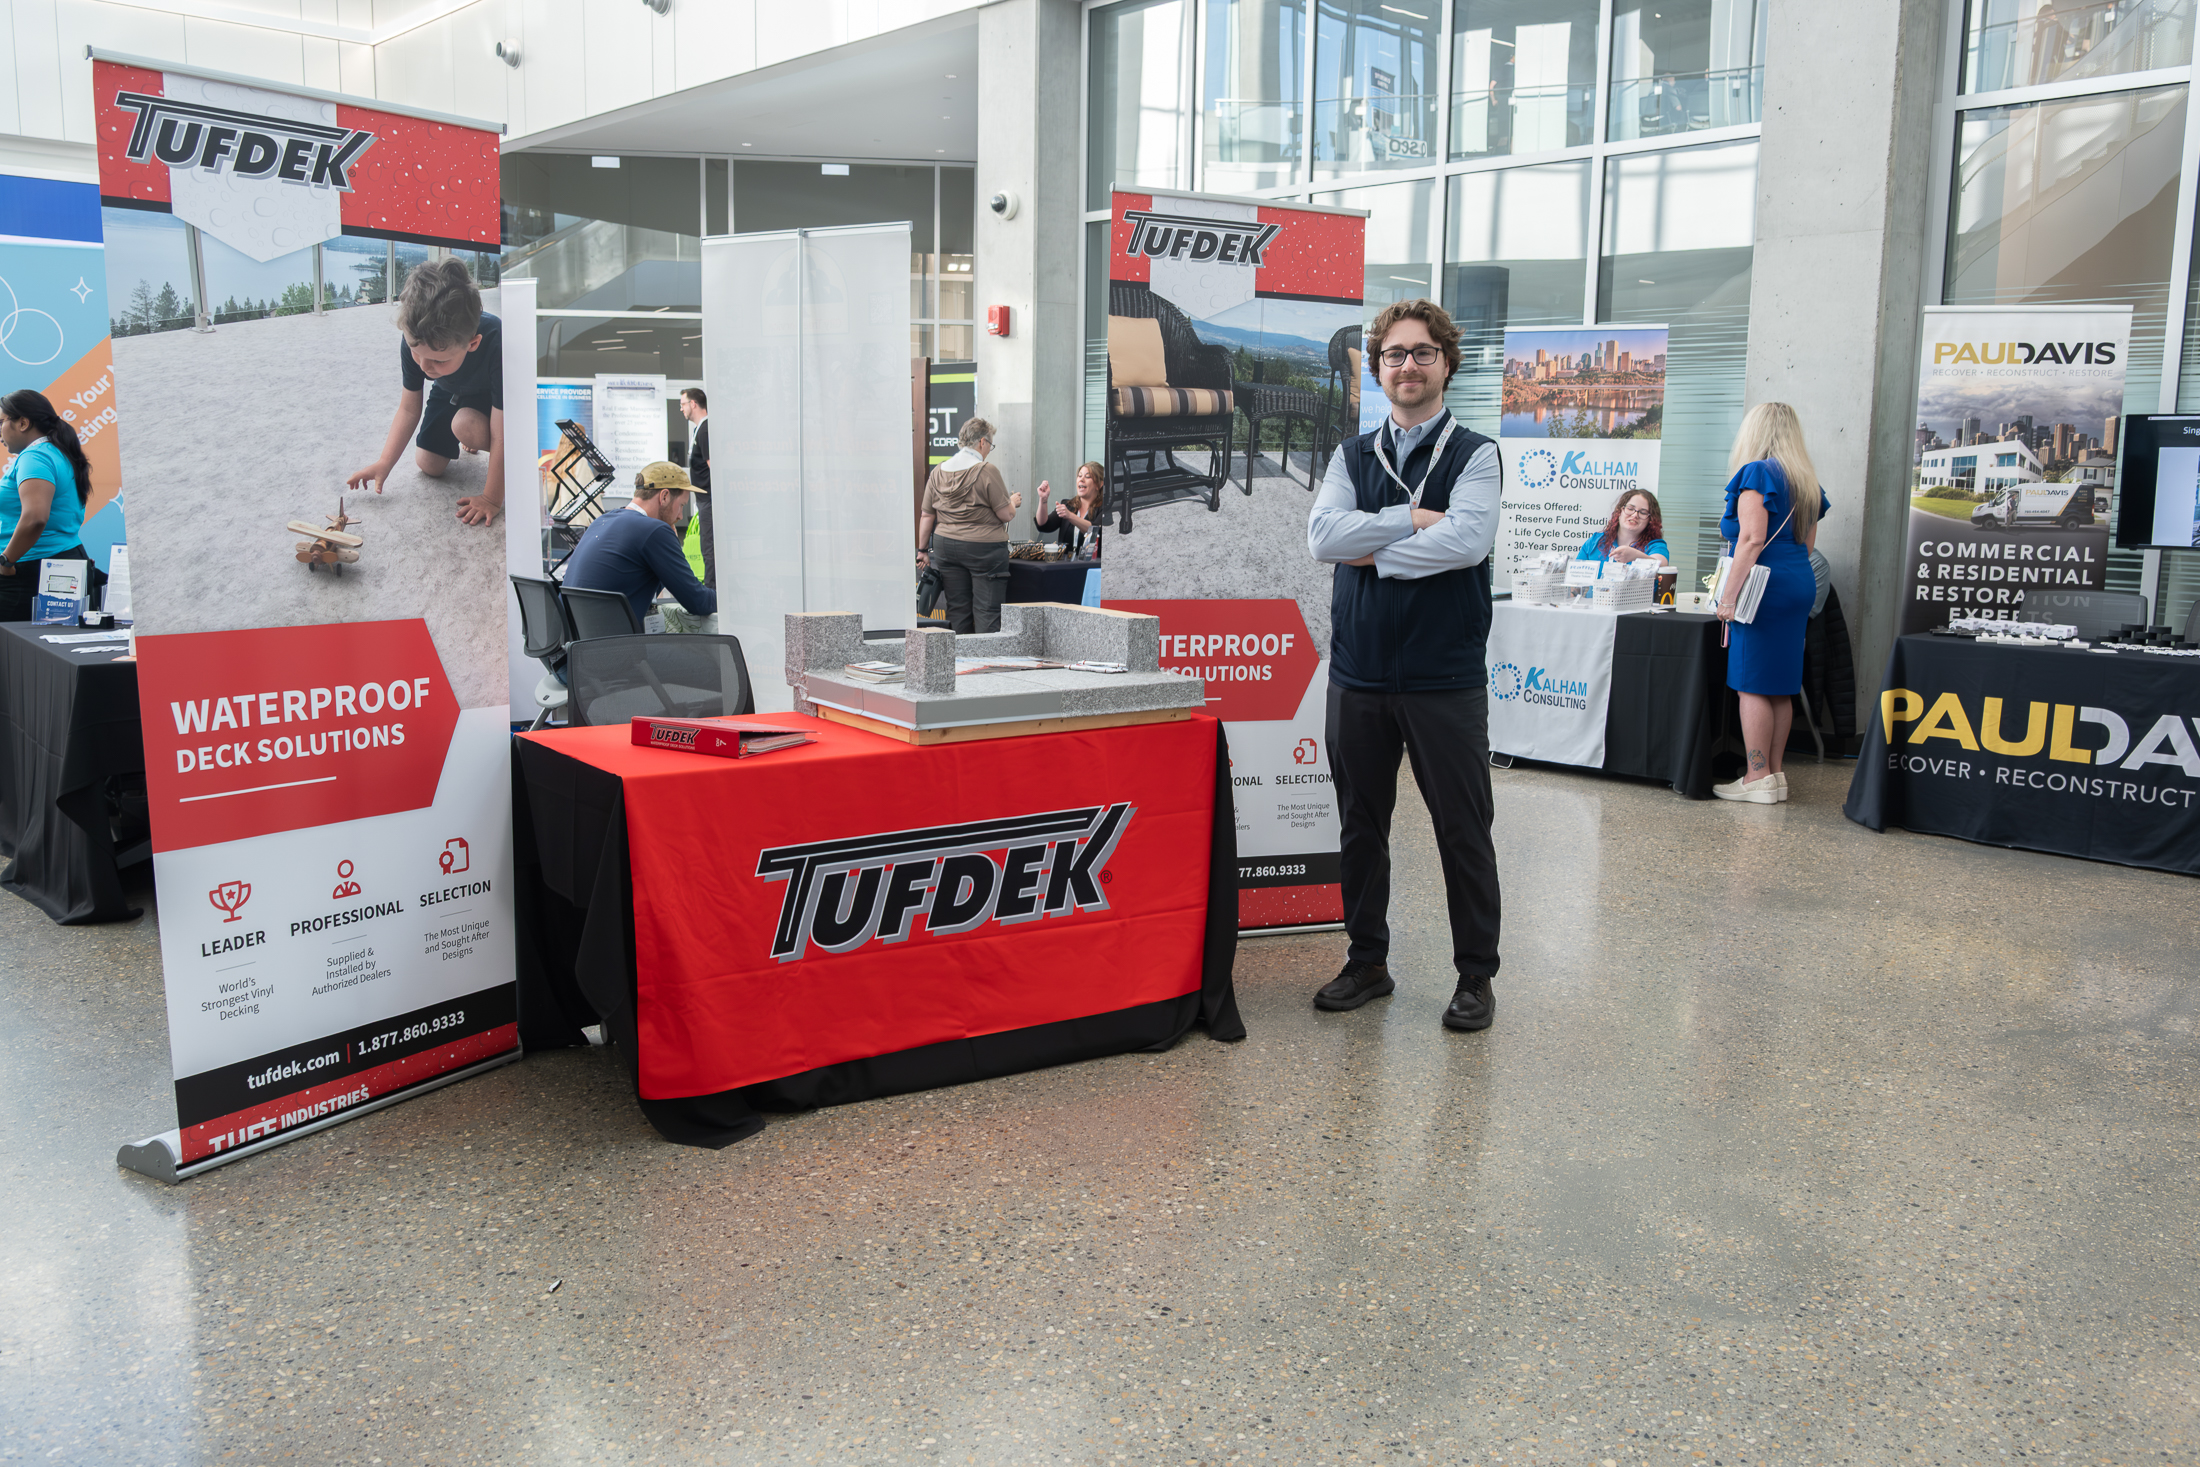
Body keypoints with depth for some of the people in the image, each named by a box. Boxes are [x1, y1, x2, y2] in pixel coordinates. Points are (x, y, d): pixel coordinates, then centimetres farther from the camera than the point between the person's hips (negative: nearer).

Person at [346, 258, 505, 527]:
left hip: (492, 395, -5)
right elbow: (409, 409, -16)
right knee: (428, 465, 7)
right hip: (450, 392, 5)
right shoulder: (415, 342, -32)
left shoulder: (498, 345, -47)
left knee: (466, 426, -35)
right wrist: (384, 463, -22)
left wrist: (491, 499, -34)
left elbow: (500, 434, -40)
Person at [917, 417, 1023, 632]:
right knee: (987, 610, -3)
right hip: (984, 548, -5)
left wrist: (923, 550, 19)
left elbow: (926, 515, 10)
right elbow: (1006, 515, -8)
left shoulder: (938, 472, 7)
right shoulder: (987, 471, -10)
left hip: (946, 548, 5)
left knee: (957, 609, 9)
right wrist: (1013, 502, 14)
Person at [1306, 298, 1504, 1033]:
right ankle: (1367, 960, 27)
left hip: (1445, 677, -4)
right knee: (1360, 825, 12)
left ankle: (1476, 974, 18)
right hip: (1359, 673, 4)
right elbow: (1324, 535, -7)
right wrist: (1413, 519, -13)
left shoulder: (1475, 454, 0)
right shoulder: (1352, 456, 11)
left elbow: (1466, 540, -18)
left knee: (1463, 832, 5)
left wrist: (1373, 551, -11)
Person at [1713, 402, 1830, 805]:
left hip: (1766, 586, -9)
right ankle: (1774, 773, 15)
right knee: (1781, 686, 11)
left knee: (1751, 684, -5)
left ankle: (1758, 778, -5)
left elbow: (1752, 539, -17)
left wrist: (1729, 595, -17)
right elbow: (1807, 544, 21)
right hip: (1801, 584, 9)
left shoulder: (1757, 473, -8)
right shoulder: (1806, 481, 17)